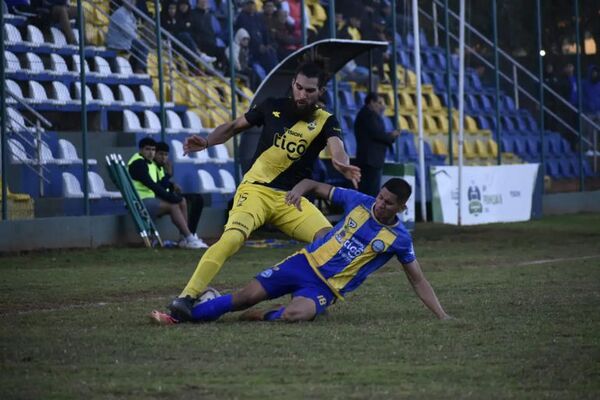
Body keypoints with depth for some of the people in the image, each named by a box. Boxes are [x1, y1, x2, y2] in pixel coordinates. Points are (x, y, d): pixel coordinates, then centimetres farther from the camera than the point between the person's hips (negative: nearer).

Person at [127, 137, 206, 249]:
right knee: (173, 205, -23)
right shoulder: (138, 163, -13)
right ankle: (190, 239, -23)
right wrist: (171, 197, -20)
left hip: (151, 198, 10)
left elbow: (158, 185, 15)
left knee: (182, 201, 3)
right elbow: (151, 185, -21)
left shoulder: (150, 163, 18)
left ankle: (185, 238, -5)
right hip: (141, 202, -10)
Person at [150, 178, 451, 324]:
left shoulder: (399, 239, -6)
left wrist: (442, 316, -6)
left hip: (326, 287, -3)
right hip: (307, 262, 3)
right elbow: (316, 186, 10)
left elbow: (418, 280, 1)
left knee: (294, 314, -35)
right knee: (247, 296, -7)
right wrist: (300, 188, -14)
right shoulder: (359, 202, 0)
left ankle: (260, 318, -4)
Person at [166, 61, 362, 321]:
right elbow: (234, 127, 15)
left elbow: (336, 146, -22)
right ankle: (186, 298, -31)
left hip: (291, 198, 2)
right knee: (232, 238, -28)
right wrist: (206, 142, -5)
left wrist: (342, 163, -47)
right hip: (256, 189, -2)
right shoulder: (273, 107, 3)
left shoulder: (325, 122, 0)